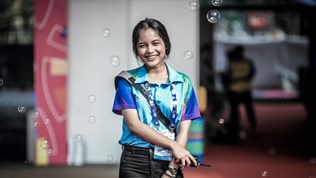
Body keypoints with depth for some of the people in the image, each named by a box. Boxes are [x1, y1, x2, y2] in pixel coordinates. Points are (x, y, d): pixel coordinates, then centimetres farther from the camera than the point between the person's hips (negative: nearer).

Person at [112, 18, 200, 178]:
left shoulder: (183, 83, 6)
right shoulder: (128, 81, 2)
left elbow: (184, 129, 1)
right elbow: (133, 124, -7)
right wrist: (173, 145, -13)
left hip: (170, 164, 1)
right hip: (136, 164, -1)